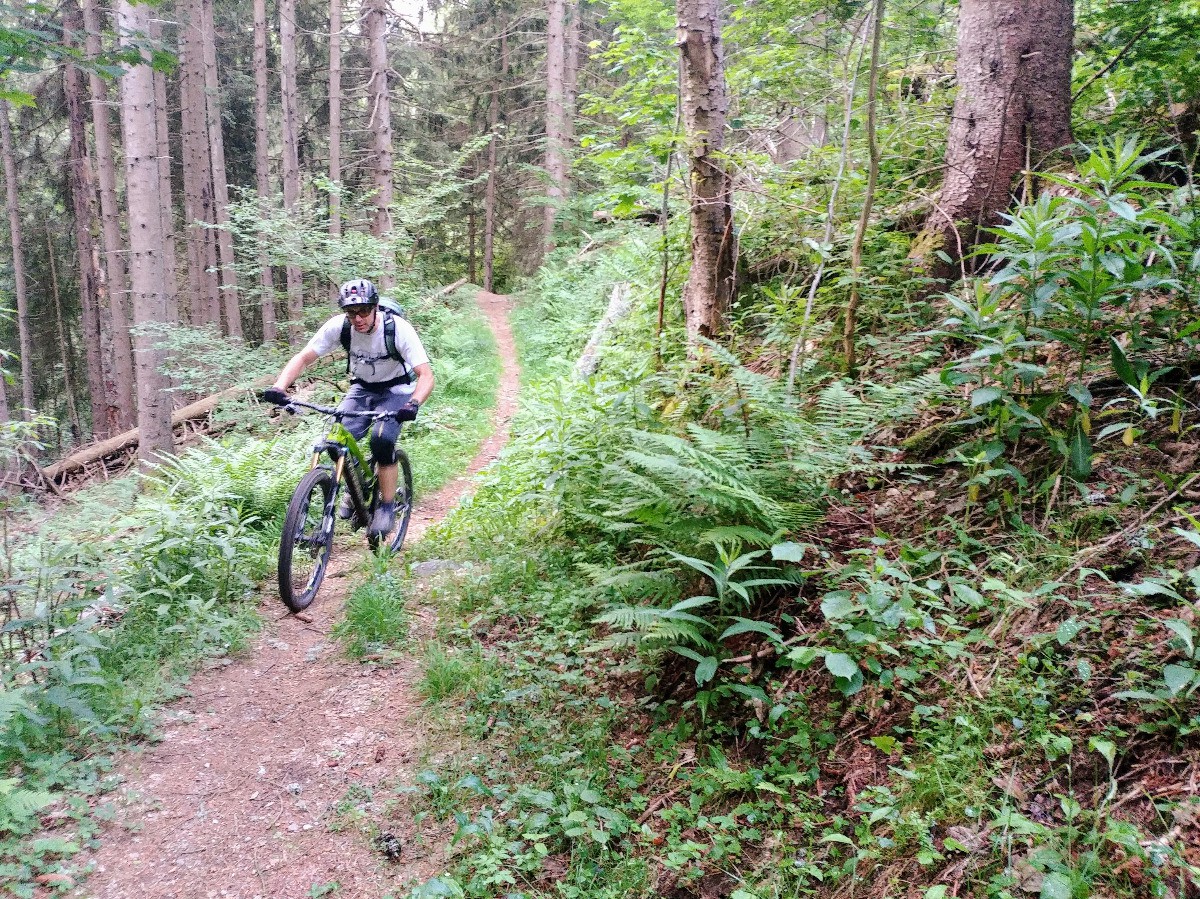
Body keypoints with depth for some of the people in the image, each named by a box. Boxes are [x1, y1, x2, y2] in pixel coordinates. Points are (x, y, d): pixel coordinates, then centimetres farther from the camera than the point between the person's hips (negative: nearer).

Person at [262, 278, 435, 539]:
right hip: (362, 388, 4)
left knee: (382, 440, -29)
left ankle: (387, 506, -10)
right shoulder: (338, 326, -19)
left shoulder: (397, 328, -28)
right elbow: (303, 358, -14)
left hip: (396, 390, -3)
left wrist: (413, 404, -52)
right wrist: (279, 387, -32)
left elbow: (426, 374, -33)